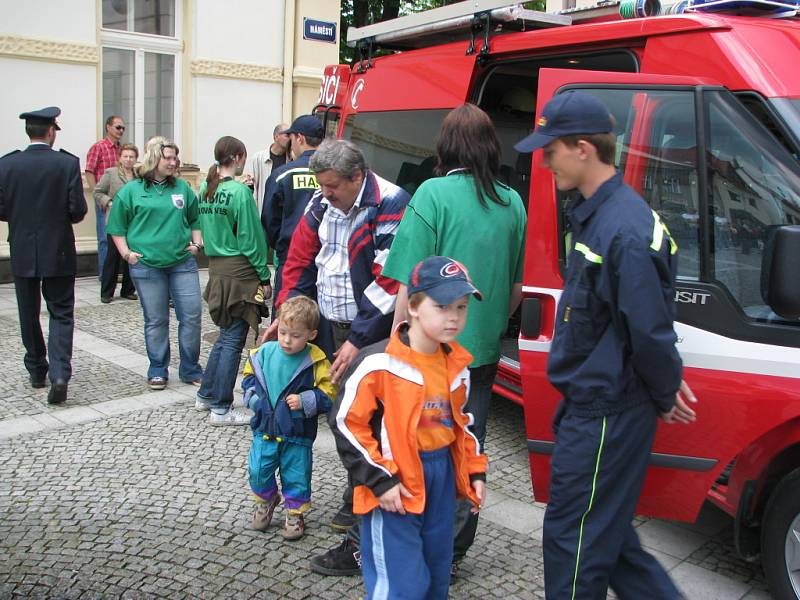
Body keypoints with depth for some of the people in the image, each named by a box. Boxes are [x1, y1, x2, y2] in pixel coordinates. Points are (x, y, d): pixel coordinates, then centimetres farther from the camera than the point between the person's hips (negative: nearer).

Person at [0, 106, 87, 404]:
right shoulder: (68, 163, -10)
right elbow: (78, 211, -12)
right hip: (58, 253, -2)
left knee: (29, 314, 17)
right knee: (61, 314, 5)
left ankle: (37, 370, 29)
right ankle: (59, 373, -11)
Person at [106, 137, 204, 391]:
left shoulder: (182, 188, 9)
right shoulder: (131, 191, 1)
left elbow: (195, 219, 20)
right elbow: (116, 226, 6)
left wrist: (197, 243, 7)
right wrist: (126, 252, -4)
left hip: (183, 263, 2)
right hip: (147, 265, -2)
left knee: (192, 315, 0)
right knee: (156, 321, 6)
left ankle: (191, 369, 14)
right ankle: (158, 371, 20)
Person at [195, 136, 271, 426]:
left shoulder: (205, 190, 8)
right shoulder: (240, 192, -14)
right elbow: (251, 238, -13)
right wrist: (264, 276, -6)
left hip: (216, 268, 8)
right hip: (239, 272, -8)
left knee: (225, 336, 20)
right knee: (233, 340, 0)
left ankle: (206, 395, 29)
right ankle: (221, 409, 6)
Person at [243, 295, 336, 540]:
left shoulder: (315, 361, -14)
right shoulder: (264, 353, -5)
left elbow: (327, 393, -10)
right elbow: (249, 376, 11)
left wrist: (305, 401, -22)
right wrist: (253, 396, -5)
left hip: (297, 433, -3)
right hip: (265, 428, 3)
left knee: (296, 476, 9)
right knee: (258, 470, 10)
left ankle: (295, 513, 32)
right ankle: (266, 501, 39)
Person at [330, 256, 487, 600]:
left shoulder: (458, 365, 3)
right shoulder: (378, 363, -19)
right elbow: (347, 423, -15)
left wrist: (474, 470, 11)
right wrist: (379, 479, -16)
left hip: (443, 475, 7)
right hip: (395, 483, -6)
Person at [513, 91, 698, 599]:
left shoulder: (623, 230, -25)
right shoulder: (595, 214, 8)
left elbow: (649, 330, -23)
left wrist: (663, 397, -6)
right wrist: (668, 384, 13)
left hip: (606, 415, -10)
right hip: (595, 404, 10)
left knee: (574, 538, 6)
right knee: (606, 531, 22)